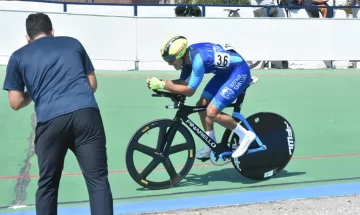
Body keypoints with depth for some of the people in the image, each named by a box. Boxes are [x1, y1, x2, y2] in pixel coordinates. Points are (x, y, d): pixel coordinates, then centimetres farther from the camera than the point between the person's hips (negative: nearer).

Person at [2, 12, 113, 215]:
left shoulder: (19, 56, 19)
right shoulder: (73, 43, 24)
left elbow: (16, 103, 16)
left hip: (50, 120, 0)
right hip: (86, 113, 1)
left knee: (47, 185, 15)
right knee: (98, 179, 0)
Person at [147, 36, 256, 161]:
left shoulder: (198, 59, -30)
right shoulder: (189, 54, -3)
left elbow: (189, 91, -26)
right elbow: (183, 82, 1)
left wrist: (162, 85, -25)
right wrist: (160, 82, -12)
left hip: (239, 71, -10)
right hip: (226, 72, 10)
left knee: (212, 112, -16)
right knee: (202, 106, 6)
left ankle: (245, 136, -1)